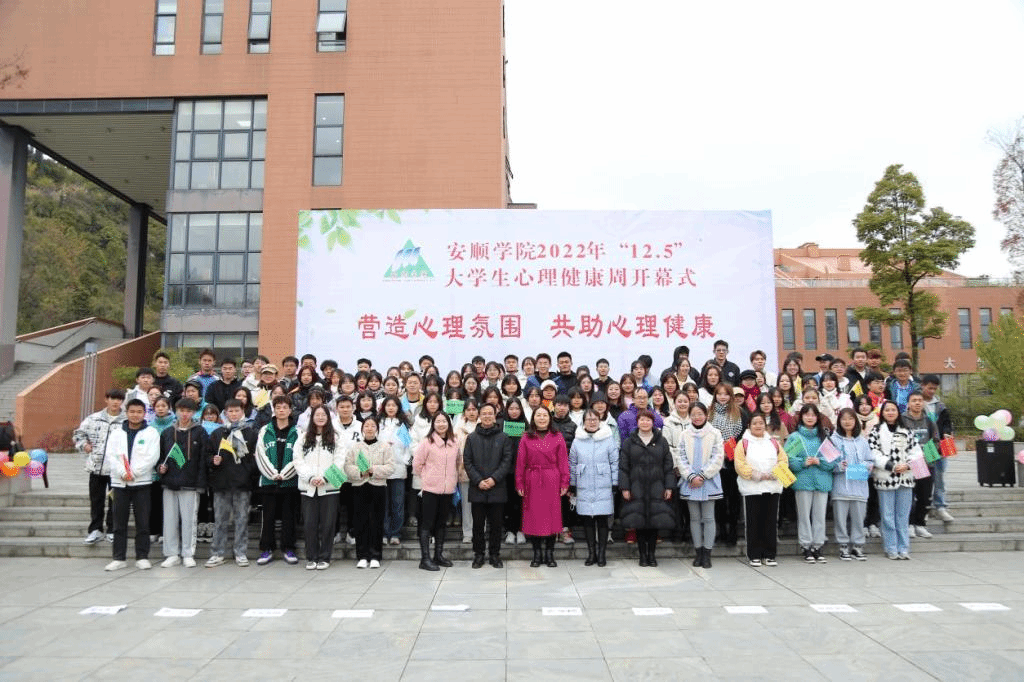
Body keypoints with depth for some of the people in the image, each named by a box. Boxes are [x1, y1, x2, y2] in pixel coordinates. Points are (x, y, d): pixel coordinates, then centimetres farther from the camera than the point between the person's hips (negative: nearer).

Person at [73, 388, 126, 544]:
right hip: (96, 467, 3)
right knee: (96, 500, 11)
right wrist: (84, 445, 2)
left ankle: (112, 530, 17)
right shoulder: (94, 419, 6)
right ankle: (95, 530, 21)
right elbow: (78, 433, 18)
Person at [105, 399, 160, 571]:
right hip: (119, 482, 2)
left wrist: (133, 472, -14)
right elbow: (111, 456, 1)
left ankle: (142, 557, 9)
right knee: (119, 523, 6)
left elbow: (152, 457, -7)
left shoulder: (151, 433, 2)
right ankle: (119, 558, 13)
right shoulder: (116, 433, 9)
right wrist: (122, 473, -13)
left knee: (143, 522, 1)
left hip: (142, 482, -2)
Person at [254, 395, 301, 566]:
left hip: (290, 481, -1)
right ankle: (267, 550, 15)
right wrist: (273, 474, -10)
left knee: (289, 516, 5)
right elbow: (261, 455, 0)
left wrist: (283, 474, -12)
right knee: (268, 516, 5)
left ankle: (288, 549, 14)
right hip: (268, 480, 1)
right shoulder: (265, 431, 6)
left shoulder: (297, 432, 3)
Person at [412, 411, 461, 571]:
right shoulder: (427, 441, -8)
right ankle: (425, 559, 1)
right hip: (430, 489, -5)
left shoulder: (454, 442, 7)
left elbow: (458, 462, 20)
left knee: (441, 523, 14)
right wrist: (425, 478, 2)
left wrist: (453, 478, 12)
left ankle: (439, 555, 24)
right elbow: (417, 463, -4)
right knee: (427, 523, -3)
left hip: (448, 489, 5)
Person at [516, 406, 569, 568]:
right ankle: (536, 554, 13)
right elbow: (520, 463, 4)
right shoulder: (526, 439, 5)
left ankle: (550, 554, 13)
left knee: (551, 516, 3)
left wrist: (565, 483, -3)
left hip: (552, 482, 0)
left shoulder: (557, 438, 4)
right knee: (533, 517, 3)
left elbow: (563, 462, 3)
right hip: (532, 482, 0)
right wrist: (519, 484, -1)